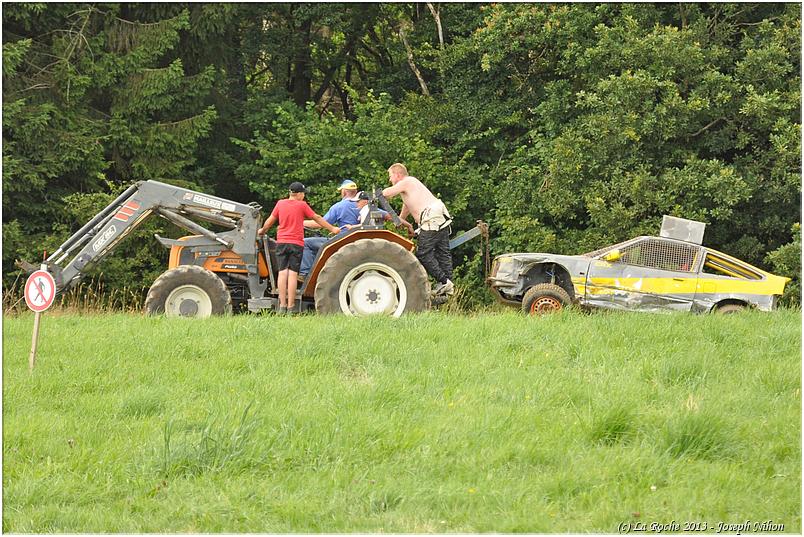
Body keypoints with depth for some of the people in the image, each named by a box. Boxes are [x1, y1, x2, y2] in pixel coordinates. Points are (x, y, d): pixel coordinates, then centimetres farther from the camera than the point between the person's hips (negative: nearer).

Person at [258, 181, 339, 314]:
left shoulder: (280, 204, 7)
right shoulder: (302, 205, -1)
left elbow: (270, 220, 14)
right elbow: (317, 218, 6)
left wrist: (262, 231, 33)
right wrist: (332, 229, 16)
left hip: (282, 242, 3)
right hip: (296, 243, -3)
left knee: (282, 272, 1)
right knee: (293, 274, -4)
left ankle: (282, 306, -3)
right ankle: (290, 308, -6)